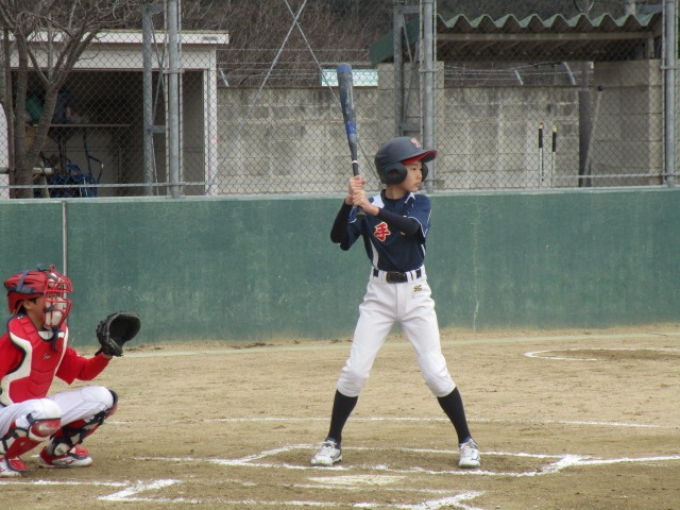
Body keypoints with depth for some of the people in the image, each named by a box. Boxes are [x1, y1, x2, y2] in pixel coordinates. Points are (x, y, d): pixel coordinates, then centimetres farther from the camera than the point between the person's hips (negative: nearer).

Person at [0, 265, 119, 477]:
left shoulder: (58, 335, 5)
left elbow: (84, 371, 14)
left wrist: (106, 353, -3)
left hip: (32, 412, 8)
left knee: (103, 399, 3)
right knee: (46, 411, -43)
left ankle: (57, 451, 15)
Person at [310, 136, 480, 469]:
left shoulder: (420, 204, -2)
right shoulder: (368, 207, -2)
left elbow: (411, 226, -24)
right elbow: (338, 236, -14)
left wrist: (372, 208, -35)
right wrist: (349, 202, -28)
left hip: (415, 294, 0)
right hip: (379, 292, 0)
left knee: (435, 372, -4)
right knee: (354, 370, -4)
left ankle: (466, 442, 7)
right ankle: (332, 443, 8)